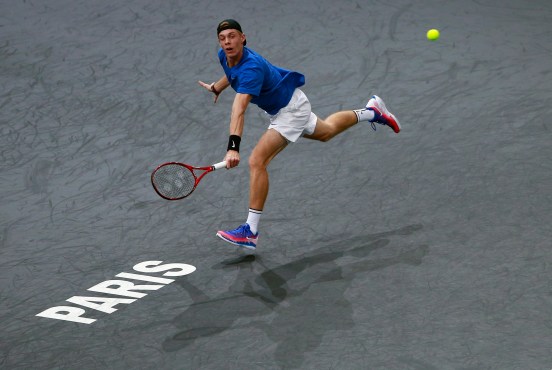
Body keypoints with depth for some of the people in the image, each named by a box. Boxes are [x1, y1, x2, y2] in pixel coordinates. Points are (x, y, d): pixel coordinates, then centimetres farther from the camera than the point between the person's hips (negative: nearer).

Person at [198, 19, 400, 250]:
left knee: (257, 161, -22)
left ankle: (250, 232, -20)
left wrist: (233, 147, -62)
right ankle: (370, 112, 55)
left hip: (291, 108, -10)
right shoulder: (224, 56, -11)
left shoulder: (251, 67, -39)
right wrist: (216, 87, 25)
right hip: (279, 108, 10)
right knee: (326, 131, 34)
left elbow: (239, 108, -52)